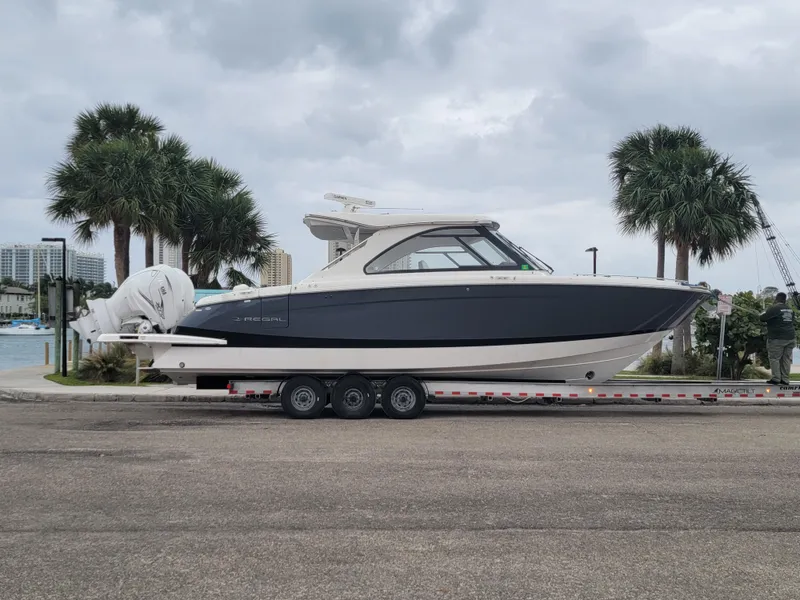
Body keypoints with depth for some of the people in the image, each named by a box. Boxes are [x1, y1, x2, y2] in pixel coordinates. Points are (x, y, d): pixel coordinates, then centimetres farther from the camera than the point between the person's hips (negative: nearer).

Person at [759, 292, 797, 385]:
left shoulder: (774, 308, -11)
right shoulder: (790, 310, 12)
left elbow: (763, 318, -12)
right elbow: (792, 322, 21)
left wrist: (764, 313, 9)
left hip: (777, 338, -7)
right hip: (790, 337, 7)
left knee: (774, 358, 0)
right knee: (786, 359, 8)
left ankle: (776, 378, -2)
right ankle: (785, 379, 9)